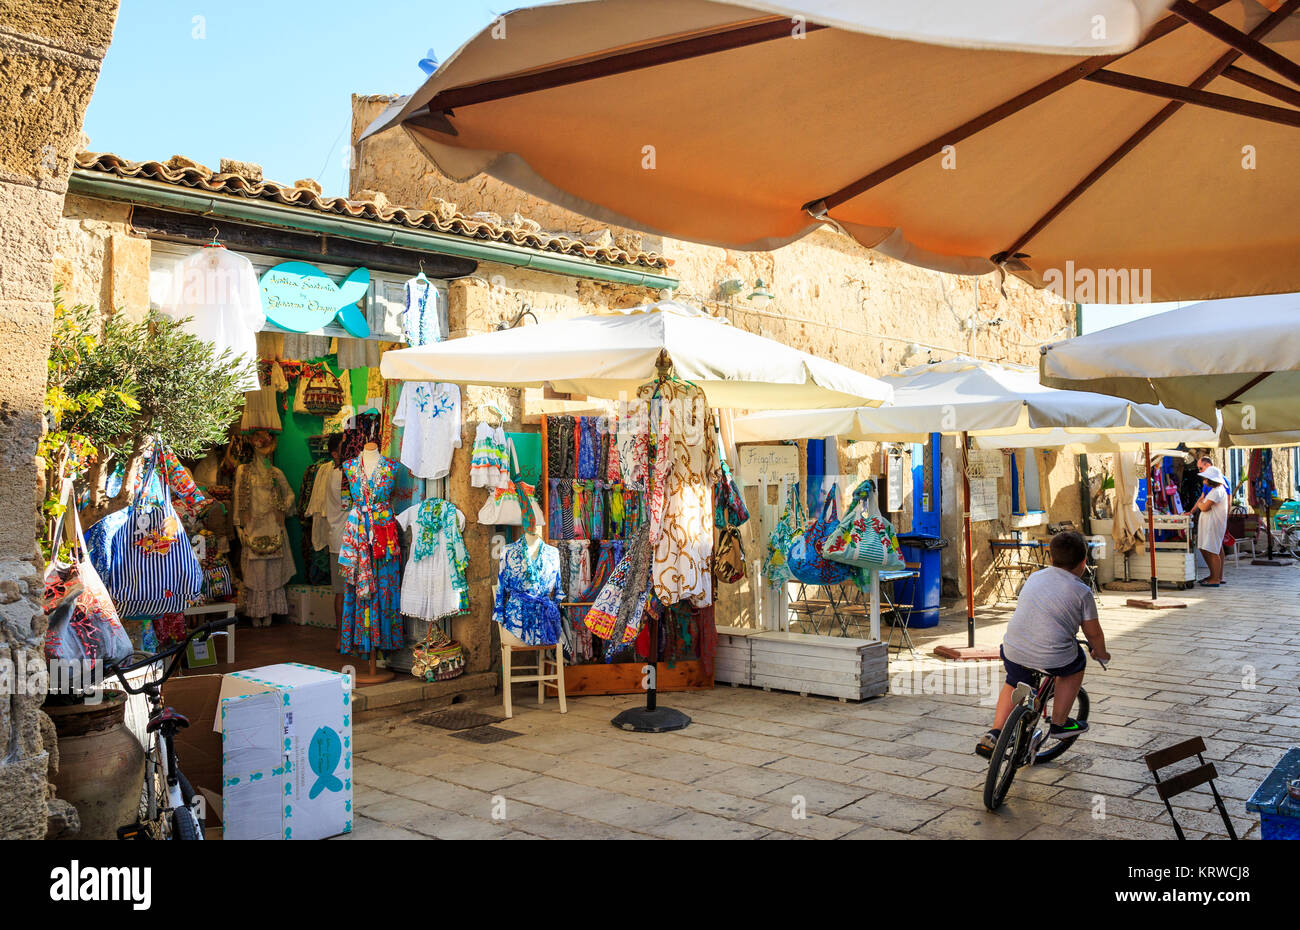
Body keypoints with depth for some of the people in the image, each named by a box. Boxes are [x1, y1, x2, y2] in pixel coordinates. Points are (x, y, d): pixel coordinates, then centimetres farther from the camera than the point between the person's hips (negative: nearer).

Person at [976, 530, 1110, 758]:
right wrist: (1101, 654, 30)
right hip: (1051, 658, -4)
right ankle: (1059, 724, 32)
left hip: (1013, 651, 4)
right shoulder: (1081, 591, 0)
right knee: (1076, 664, 28)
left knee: (1014, 683, 31)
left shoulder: (1034, 577, 15)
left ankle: (994, 733, 20)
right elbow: (1093, 633, 8)